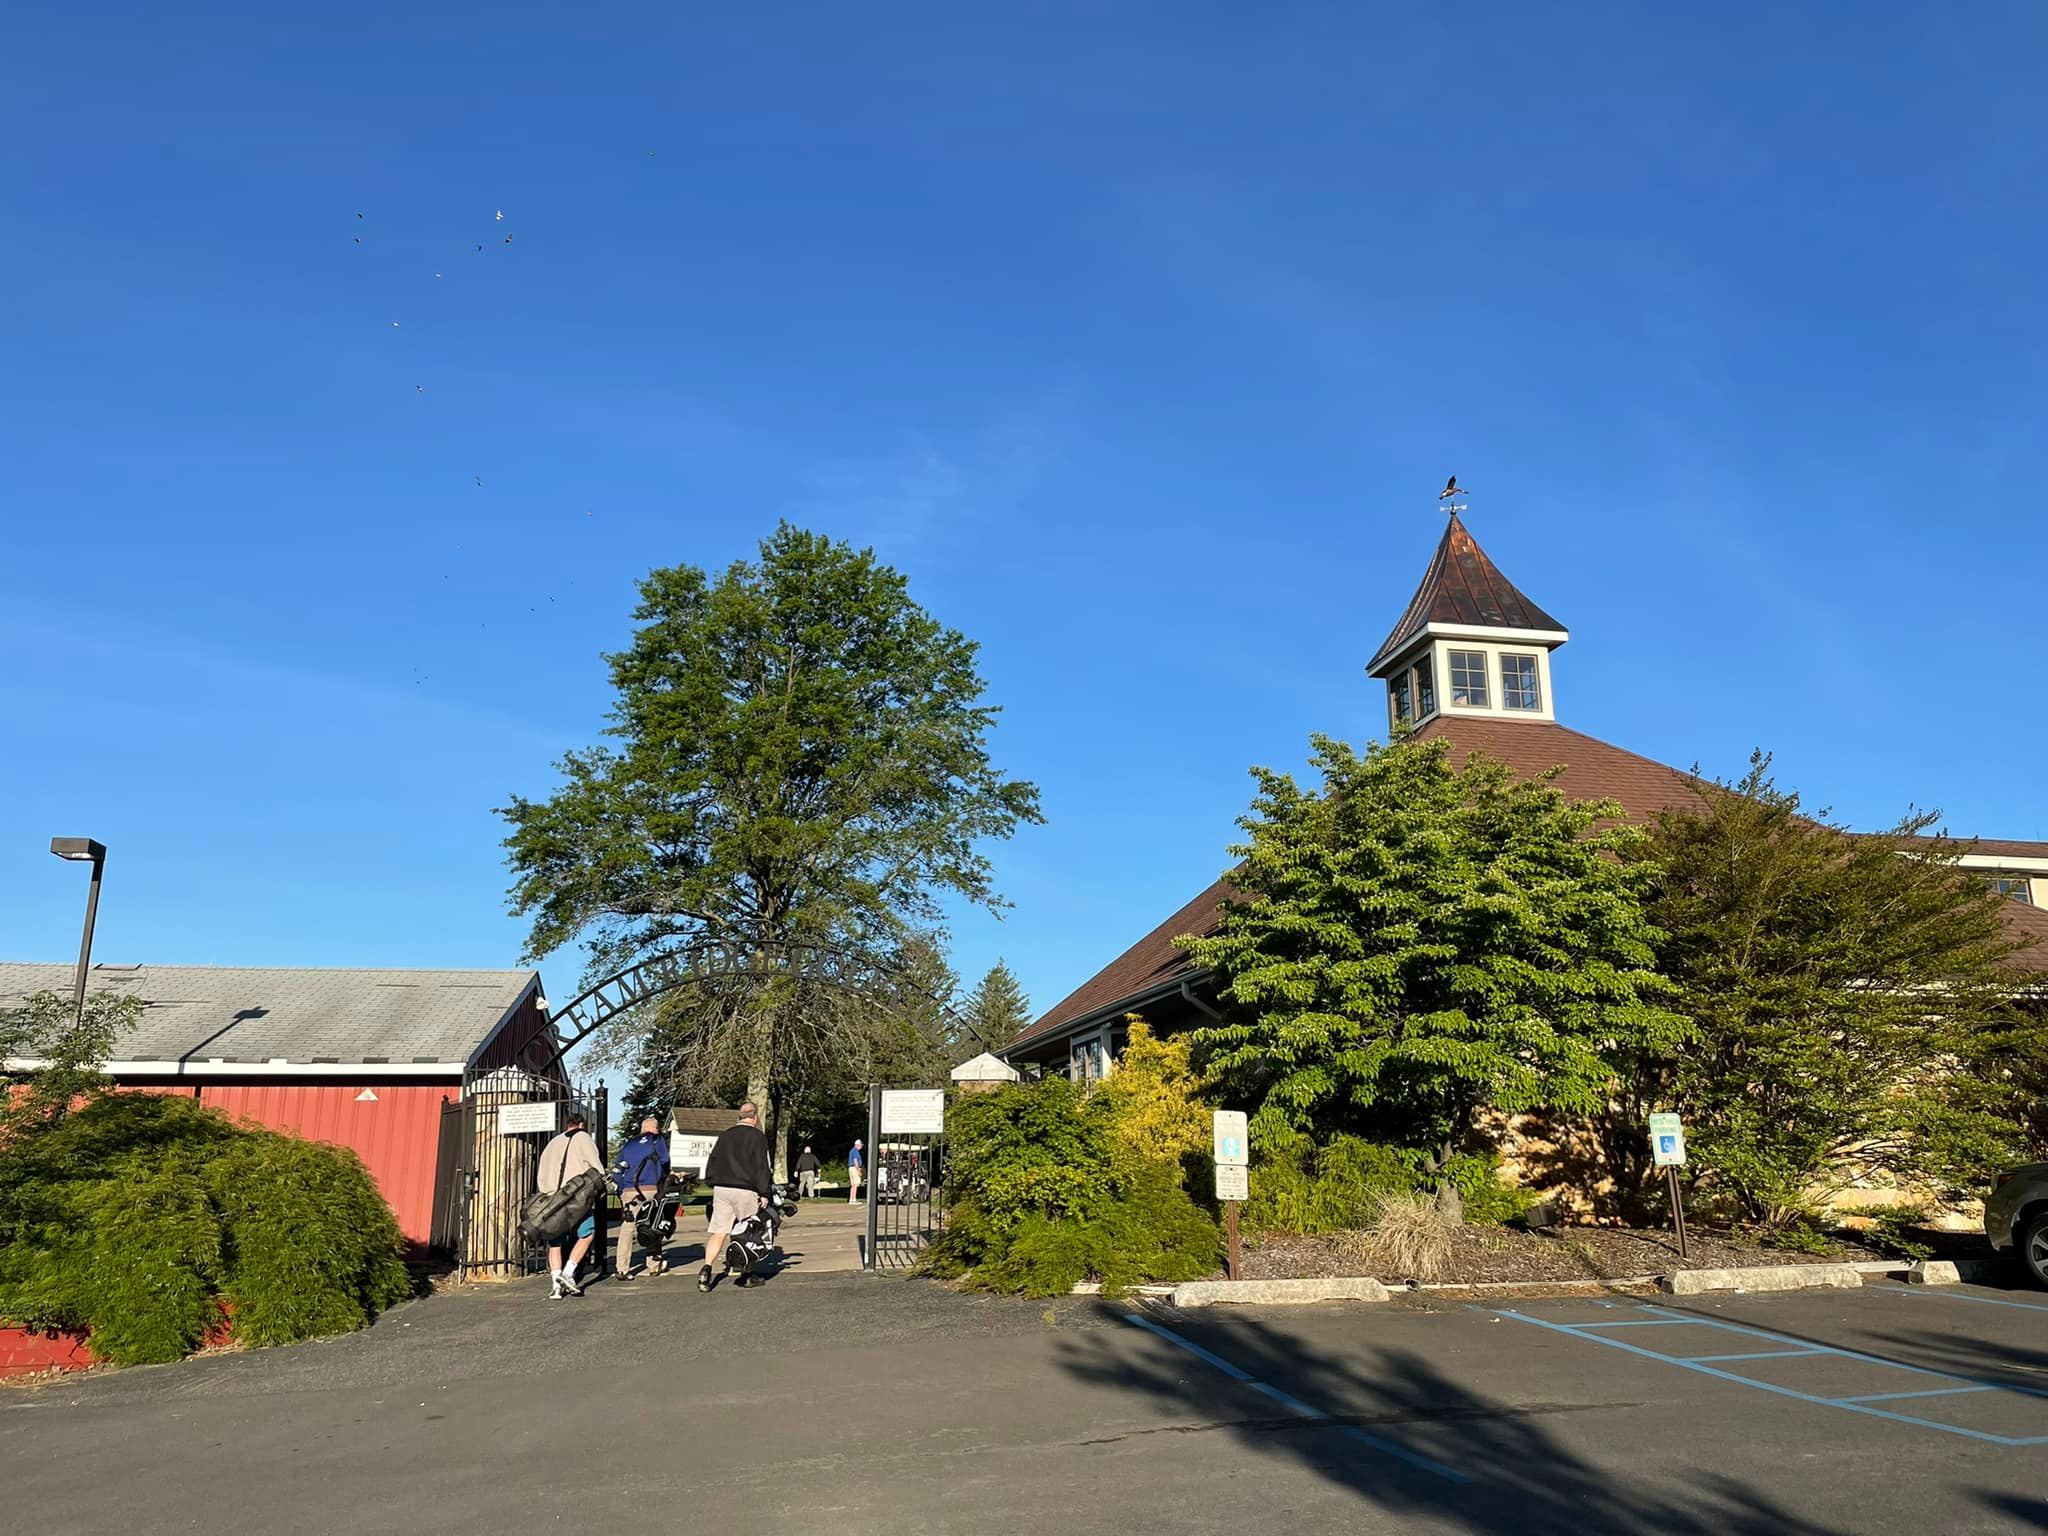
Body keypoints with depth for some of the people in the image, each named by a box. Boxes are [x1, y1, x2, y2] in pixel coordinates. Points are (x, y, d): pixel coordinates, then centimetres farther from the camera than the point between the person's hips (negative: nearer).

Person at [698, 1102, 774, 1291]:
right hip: (745, 1191, -4)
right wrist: (764, 1193, -5)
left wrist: (712, 1183, 22)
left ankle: (706, 1269, -15)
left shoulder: (724, 1135, 14)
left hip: (721, 1189, 4)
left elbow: (712, 1161, 16)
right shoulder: (757, 1137, -2)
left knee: (718, 1233, 2)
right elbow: (762, 1166, -7)